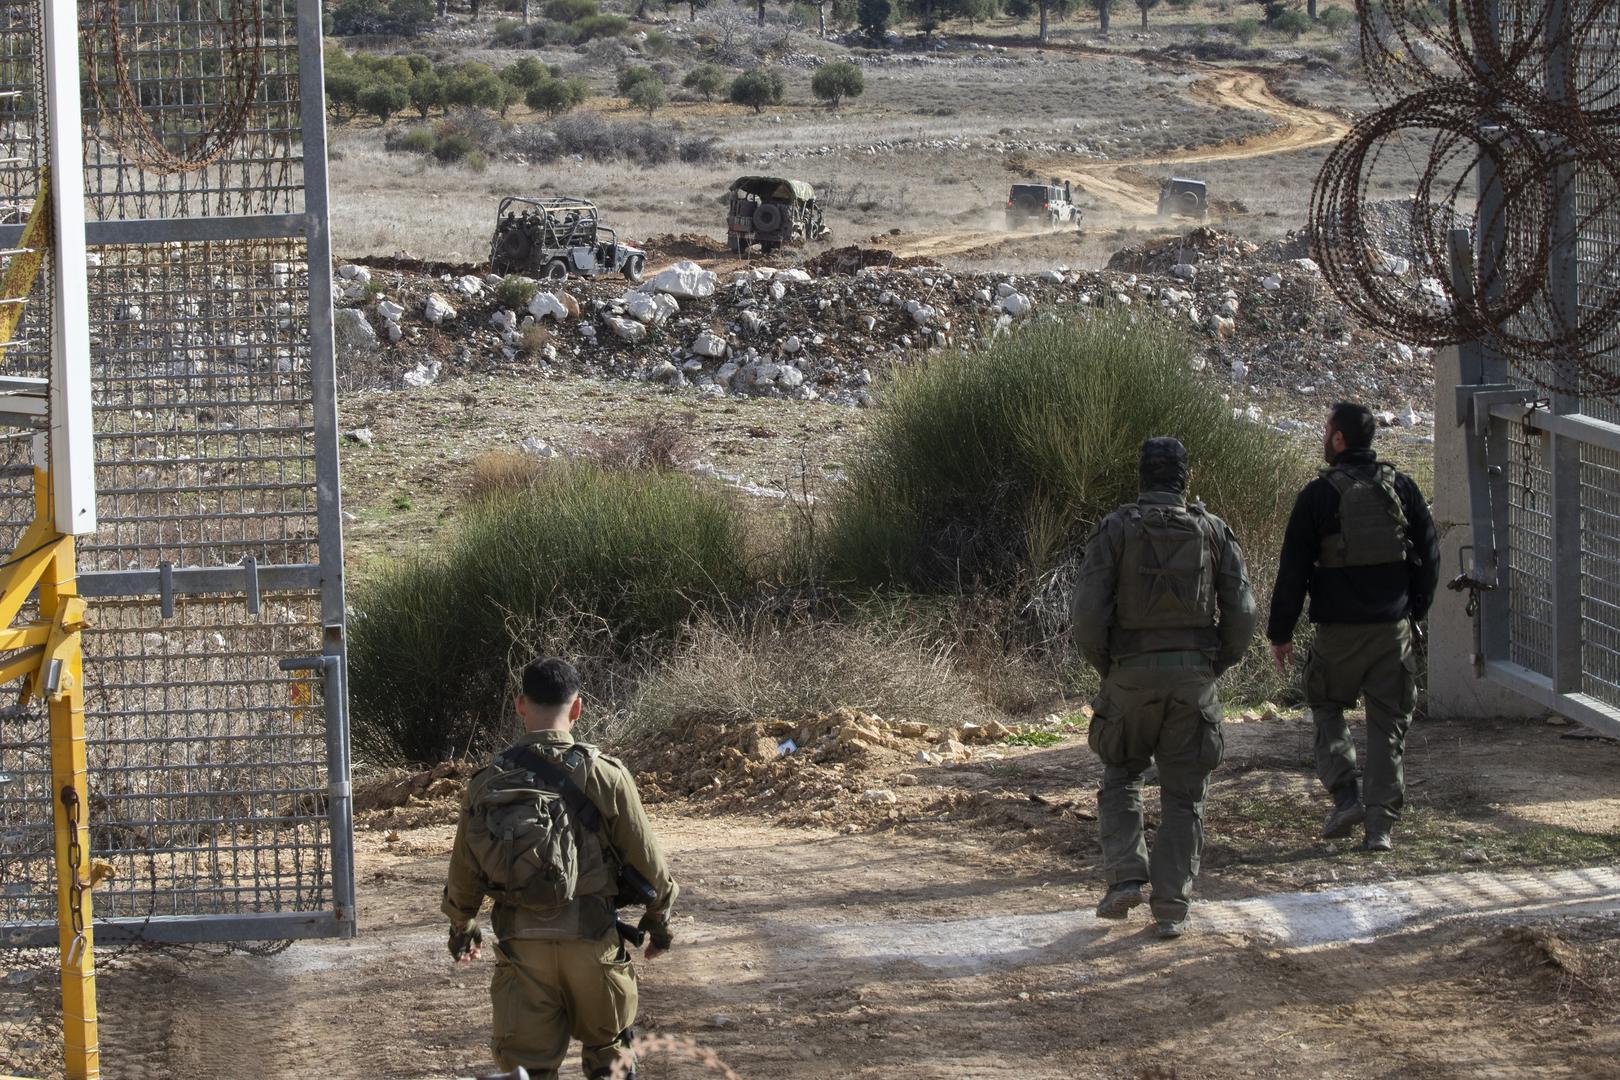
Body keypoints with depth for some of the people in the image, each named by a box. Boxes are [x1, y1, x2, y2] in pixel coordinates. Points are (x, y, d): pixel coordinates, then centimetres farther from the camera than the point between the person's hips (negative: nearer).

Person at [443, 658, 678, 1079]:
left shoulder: (487, 782, 1)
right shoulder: (604, 776, -7)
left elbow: (463, 871, 9)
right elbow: (648, 859, -1)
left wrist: (462, 926, 28)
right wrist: (658, 918, 17)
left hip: (520, 945, 2)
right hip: (591, 941, -2)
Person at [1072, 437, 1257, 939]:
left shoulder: (1116, 529, -2)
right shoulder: (1213, 531, 3)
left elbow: (1088, 612, -9)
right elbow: (1242, 613, -1)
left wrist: (1104, 666, 7)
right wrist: (1215, 666, 12)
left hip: (1132, 674, -1)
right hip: (1194, 675, 1)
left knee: (1121, 777, 19)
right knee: (1183, 794, 8)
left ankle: (1125, 876, 2)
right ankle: (1172, 908, 2)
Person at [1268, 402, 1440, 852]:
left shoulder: (1319, 494, -7)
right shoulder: (1400, 487, 4)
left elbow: (1293, 570, -5)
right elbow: (1429, 553, 8)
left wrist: (1280, 633, 2)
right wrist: (1415, 609, 19)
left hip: (1339, 629, -3)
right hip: (1393, 628, 3)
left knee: (1327, 706, 17)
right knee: (1388, 723, 8)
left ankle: (1346, 795, 1)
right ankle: (1381, 823, 4)